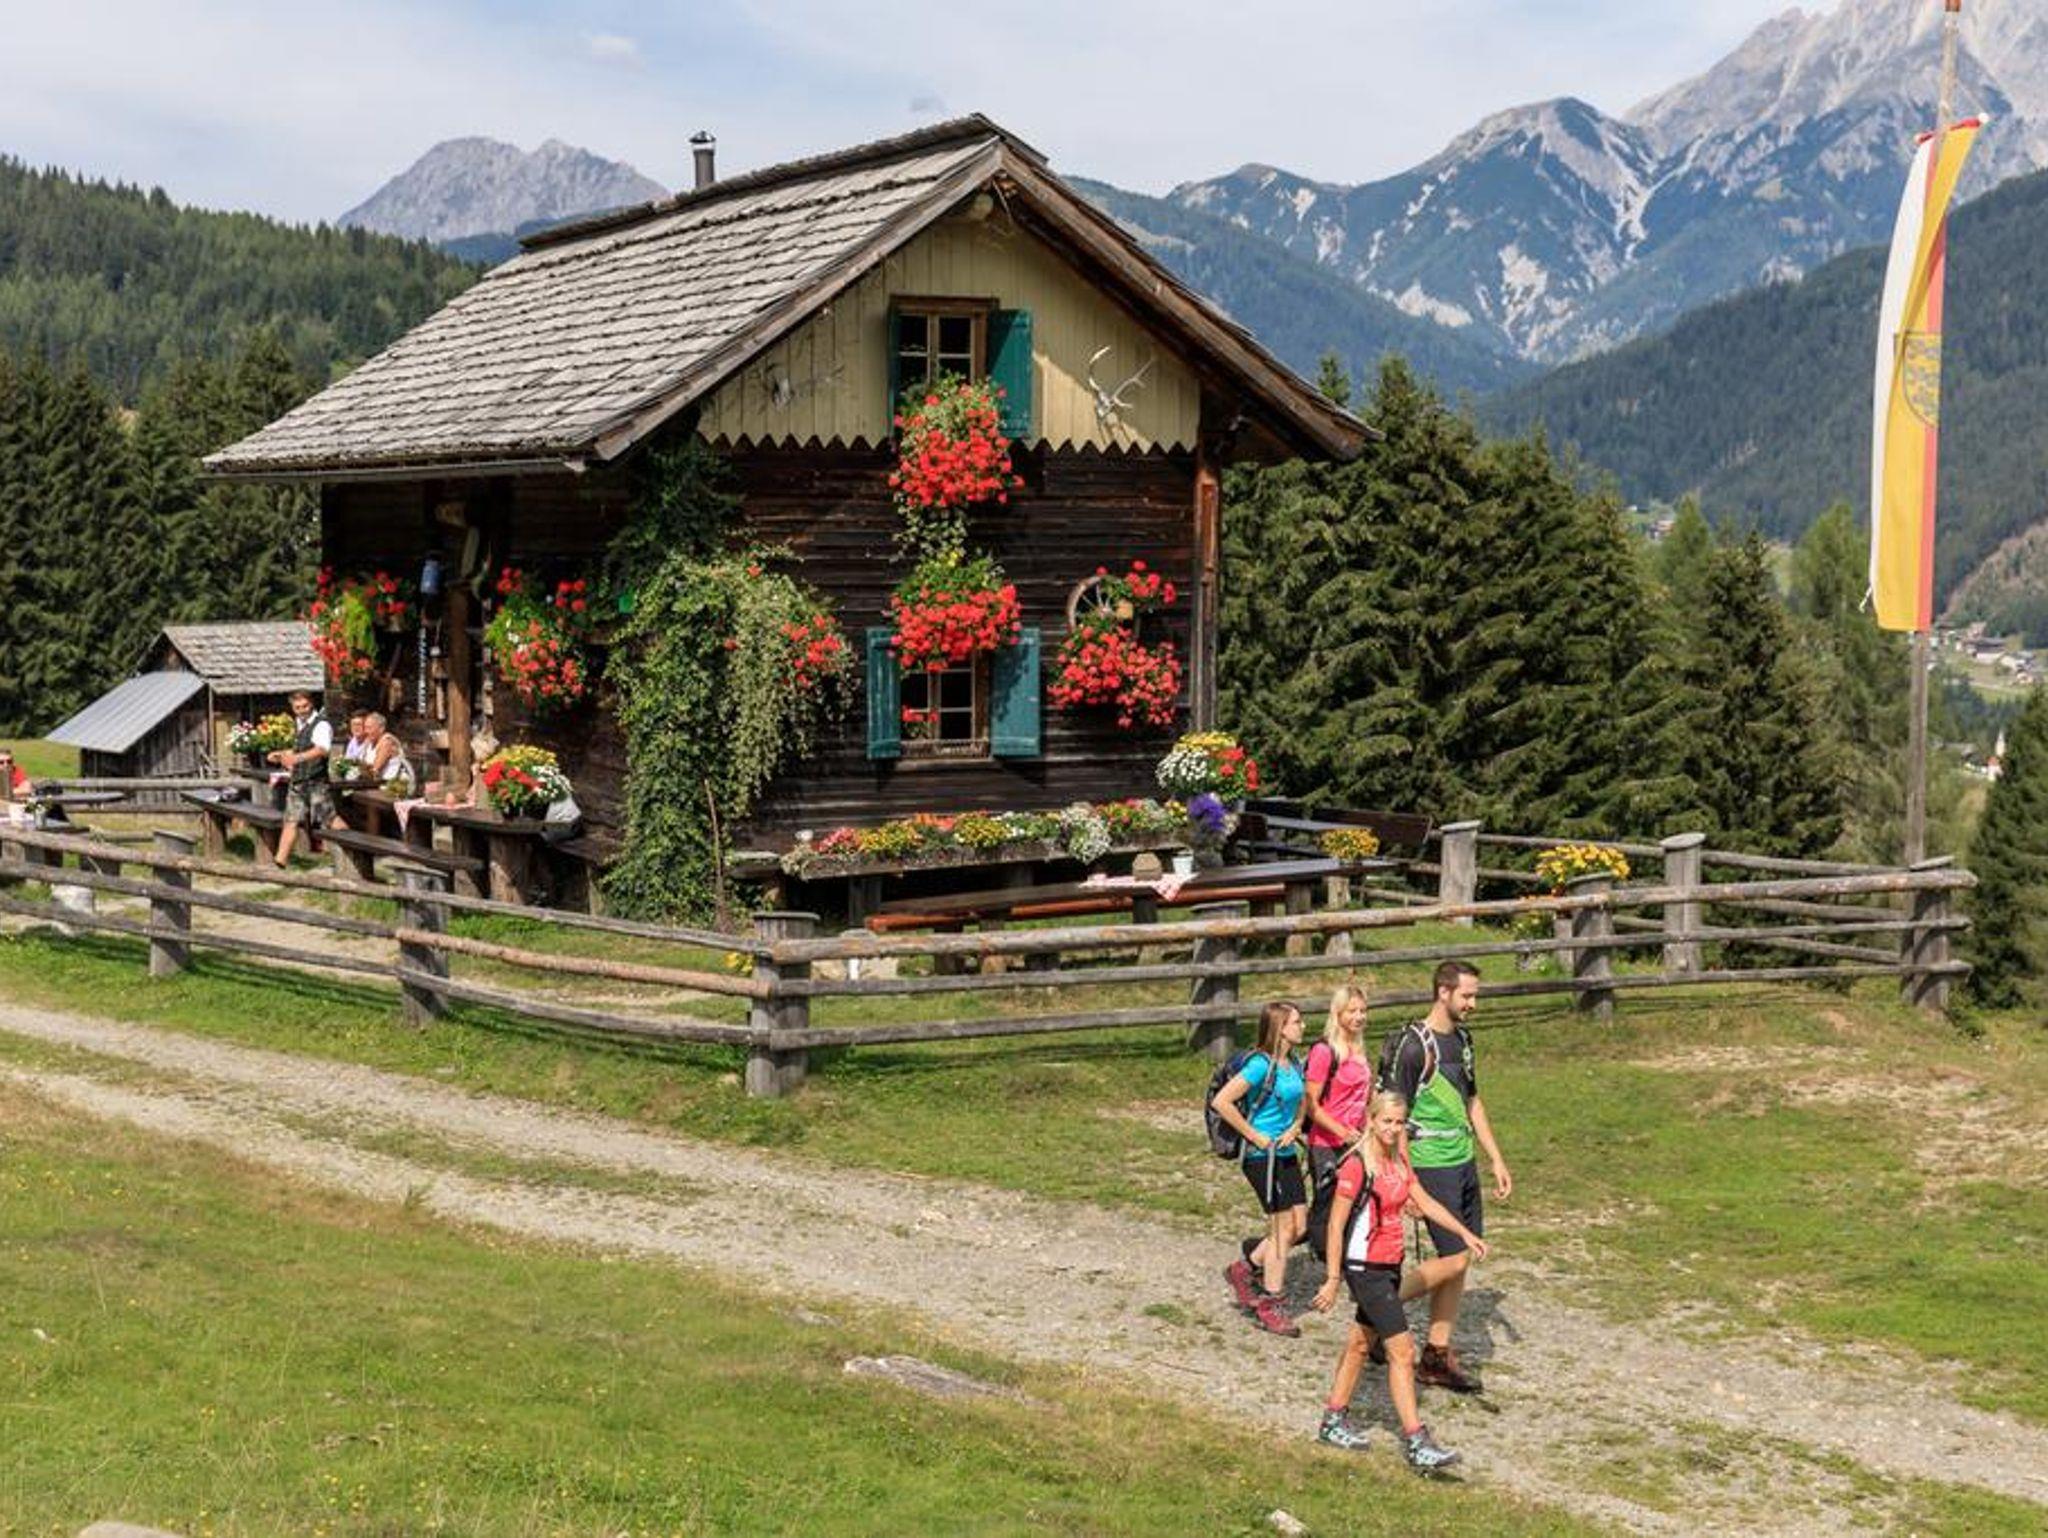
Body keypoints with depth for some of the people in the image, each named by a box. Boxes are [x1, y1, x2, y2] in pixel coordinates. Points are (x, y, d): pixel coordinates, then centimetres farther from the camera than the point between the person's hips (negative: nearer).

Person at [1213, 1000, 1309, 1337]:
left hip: (1286, 1153, 8)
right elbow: (1222, 1102, -22)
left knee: (1299, 1227, 8)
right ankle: (1270, 1306, 8)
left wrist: (1295, 1127, 5)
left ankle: (1245, 1268, 27)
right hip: (1262, 1156, -8)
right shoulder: (1261, 1065, -17)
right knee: (1283, 1228, -4)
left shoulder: (1294, 1064, 8)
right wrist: (1254, 1135, -16)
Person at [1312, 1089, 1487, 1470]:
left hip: (1390, 1267, 9)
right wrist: (1333, 1279, -16)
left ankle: (1334, 1421, 31)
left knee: (1361, 1342, 18)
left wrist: (1465, 1233, 5)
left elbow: (1425, 1203, 14)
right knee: (1402, 1351, -12)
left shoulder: (1398, 1162, 8)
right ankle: (1416, 1442, -12)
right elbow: (1336, 1225, -16)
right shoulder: (1357, 1166, -17)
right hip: (1365, 1269, -9)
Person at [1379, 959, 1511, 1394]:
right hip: (1432, 1166, -8)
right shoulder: (1414, 1045, -16)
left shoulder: (1462, 1040, 11)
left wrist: (1497, 1161, 19)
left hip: (1465, 1162, 8)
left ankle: (1438, 1355, 15)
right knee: (1454, 1259, -10)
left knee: (1460, 1260, 8)